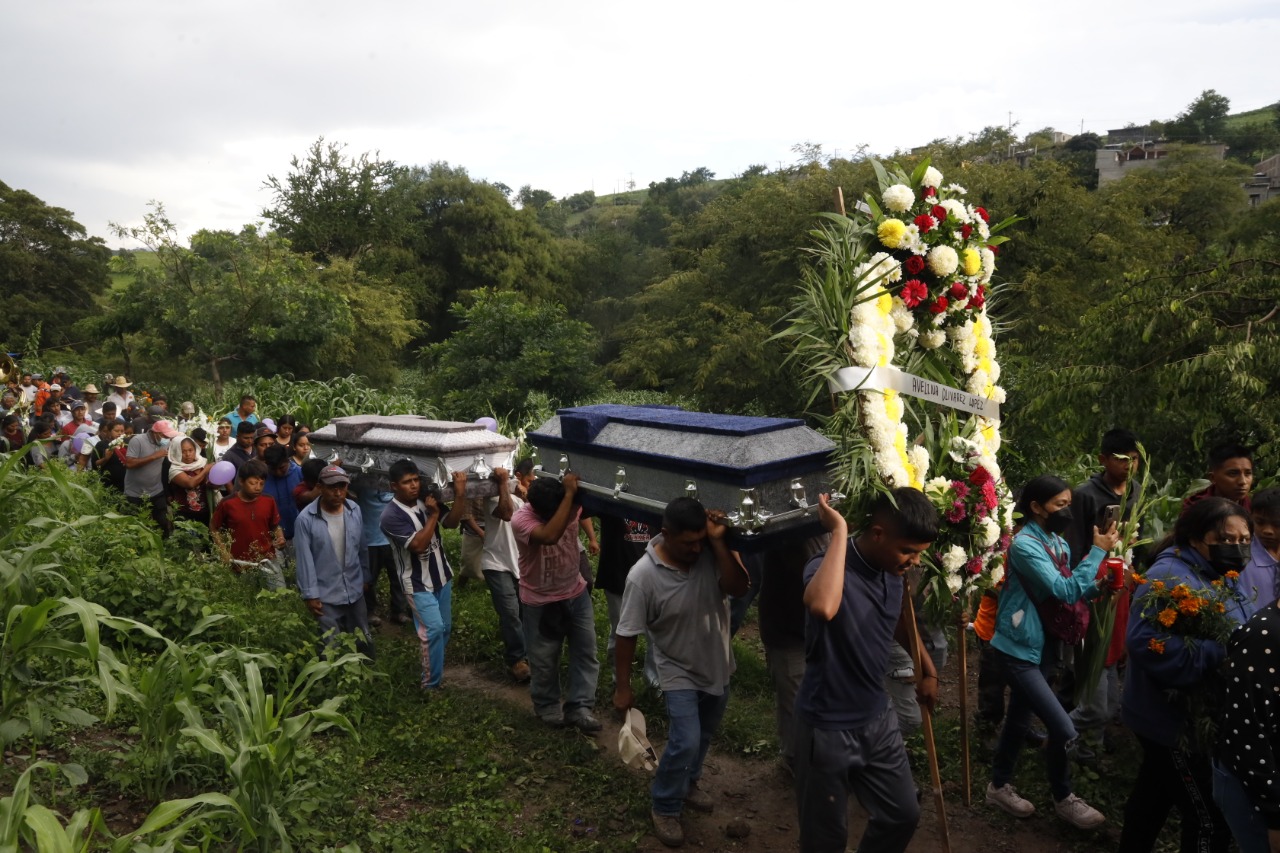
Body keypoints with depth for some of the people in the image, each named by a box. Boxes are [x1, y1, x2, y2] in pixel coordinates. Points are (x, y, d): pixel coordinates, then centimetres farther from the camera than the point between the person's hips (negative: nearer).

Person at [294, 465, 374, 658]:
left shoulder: (355, 510, -5)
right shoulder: (306, 518, -18)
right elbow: (305, 558, -13)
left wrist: (365, 577, 13)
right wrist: (310, 594, -10)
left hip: (355, 591, 4)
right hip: (326, 595, -4)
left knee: (364, 643, 18)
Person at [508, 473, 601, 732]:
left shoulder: (571, 507, -15)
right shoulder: (521, 519, -30)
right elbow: (550, 536, -47)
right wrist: (570, 493, -45)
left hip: (576, 593, 4)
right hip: (540, 602, -4)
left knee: (585, 652, 7)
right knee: (544, 660, 13)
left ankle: (579, 706, 21)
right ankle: (547, 706, 37)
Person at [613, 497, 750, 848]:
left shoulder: (711, 550, -18)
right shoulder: (643, 576, -28)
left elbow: (738, 587, -29)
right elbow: (627, 635, -19)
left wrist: (719, 542, -34)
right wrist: (623, 688, -13)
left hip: (718, 666, 5)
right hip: (680, 673, -5)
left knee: (703, 737, 22)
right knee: (685, 743, -12)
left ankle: (687, 784, 49)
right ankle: (664, 808, 14)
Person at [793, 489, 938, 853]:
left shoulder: (893, 573, -3)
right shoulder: (829, 567, -26)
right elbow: (823, 607, -51)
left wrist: (928, 669, 25)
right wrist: (839, 532, -41)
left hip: (877, 718, 7)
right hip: (828, 727, -7)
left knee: (903, 815, 19)